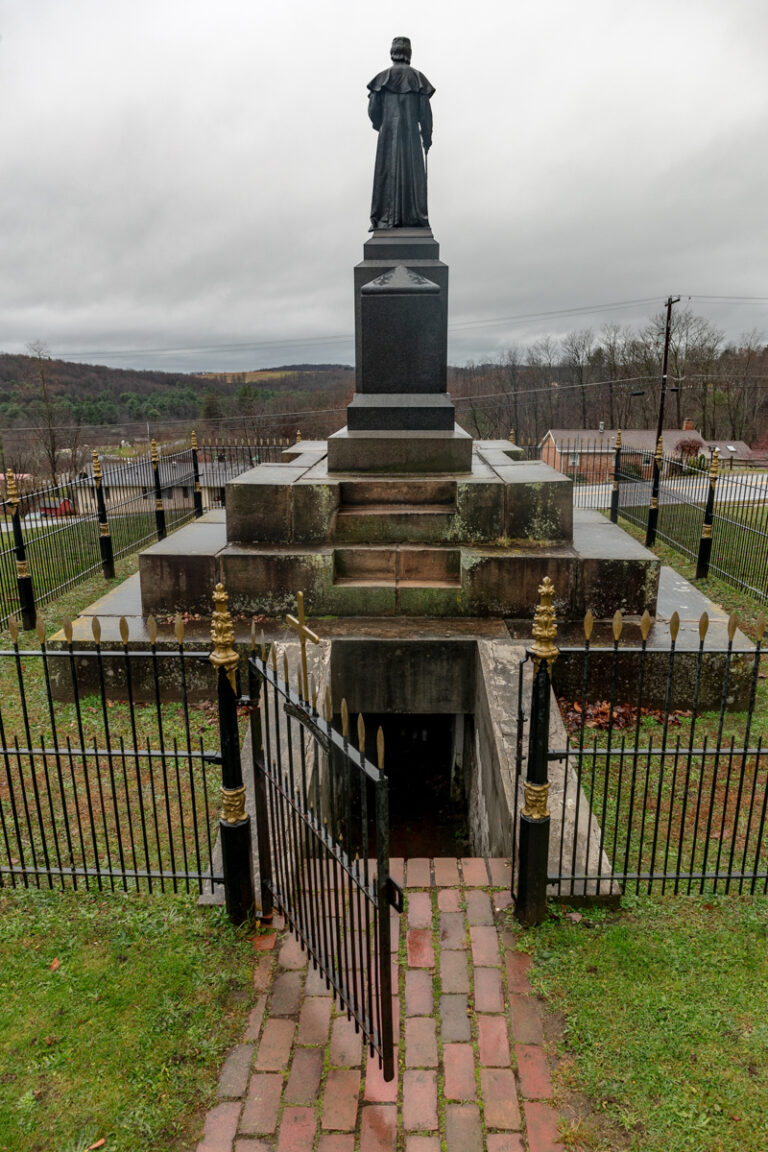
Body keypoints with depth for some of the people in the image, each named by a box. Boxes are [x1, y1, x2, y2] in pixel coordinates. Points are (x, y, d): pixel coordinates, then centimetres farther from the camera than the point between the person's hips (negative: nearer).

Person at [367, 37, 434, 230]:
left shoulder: (382, 78, 1)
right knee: (413, 174, 5)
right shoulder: (418, 78, 2)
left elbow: (373, 109, 0)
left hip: (388, 134, 0)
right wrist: (427, 137, 7)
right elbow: (425, 111, 0)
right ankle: (414, 217, 1)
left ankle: (386, 218, -5)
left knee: (388, 174, 2)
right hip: (411, 134, 0)